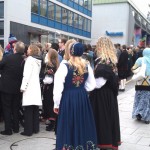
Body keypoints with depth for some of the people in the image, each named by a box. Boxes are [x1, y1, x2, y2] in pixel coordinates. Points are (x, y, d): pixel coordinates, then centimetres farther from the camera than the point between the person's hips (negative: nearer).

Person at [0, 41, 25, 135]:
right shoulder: (24, 60, -7)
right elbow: (24, 74, 2)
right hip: (18, 88, 4)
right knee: (16, 108, 17)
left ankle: (8, 129, 9)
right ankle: (16, 127, 25)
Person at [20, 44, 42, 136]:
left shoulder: (30, 59, -9)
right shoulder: (38, 60, 13)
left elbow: (27, 74, -15)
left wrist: (23, 86, -13)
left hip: (29, 87, -8)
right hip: (36, 87, 8)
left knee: (28, 109, -4)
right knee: (35, 109, 12)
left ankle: (28, 130, -1)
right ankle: (35, 128, 19)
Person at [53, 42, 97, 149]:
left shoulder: (64, 66, -13)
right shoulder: (87, 66, 0)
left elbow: (58, 88, -12)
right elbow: (91, 85, 8)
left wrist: (56, 104, -2)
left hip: (68, 99, -4)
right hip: (83, 98, 4)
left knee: (68, 126, 6)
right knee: (83, 124, 17)